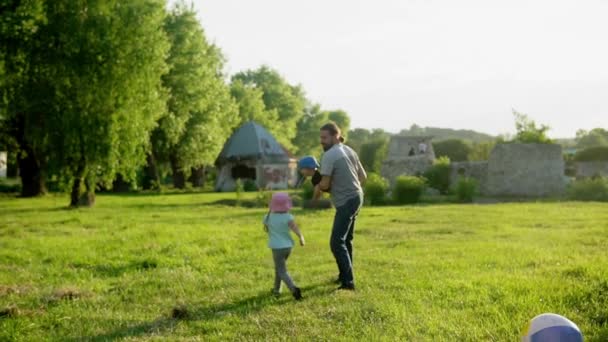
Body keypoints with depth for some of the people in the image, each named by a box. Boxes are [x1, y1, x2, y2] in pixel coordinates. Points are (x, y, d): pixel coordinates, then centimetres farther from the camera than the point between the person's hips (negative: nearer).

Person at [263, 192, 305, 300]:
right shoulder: (287, 217, -8)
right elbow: (294, 227, -26)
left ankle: (293, 288, -28)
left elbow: (266, 229, 15)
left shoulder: (268, 217, -4)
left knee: (282, 271, -5)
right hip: (288, 246, 3)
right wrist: (301, 237, -23)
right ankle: (276, 289, 33)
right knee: (279, 267, 24)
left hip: (277, 247, -3)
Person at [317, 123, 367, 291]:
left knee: (337, 243, -10)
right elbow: (363, 176, 16)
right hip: (356, 197, 10)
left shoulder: (329, 155, -17)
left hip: (346, 202, -10)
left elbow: (324, 184, -19)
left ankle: (348, 281, -14)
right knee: (346, 240, 19)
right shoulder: (349, 151, 10)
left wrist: (318, 186, 3)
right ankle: (344, 276, 30)